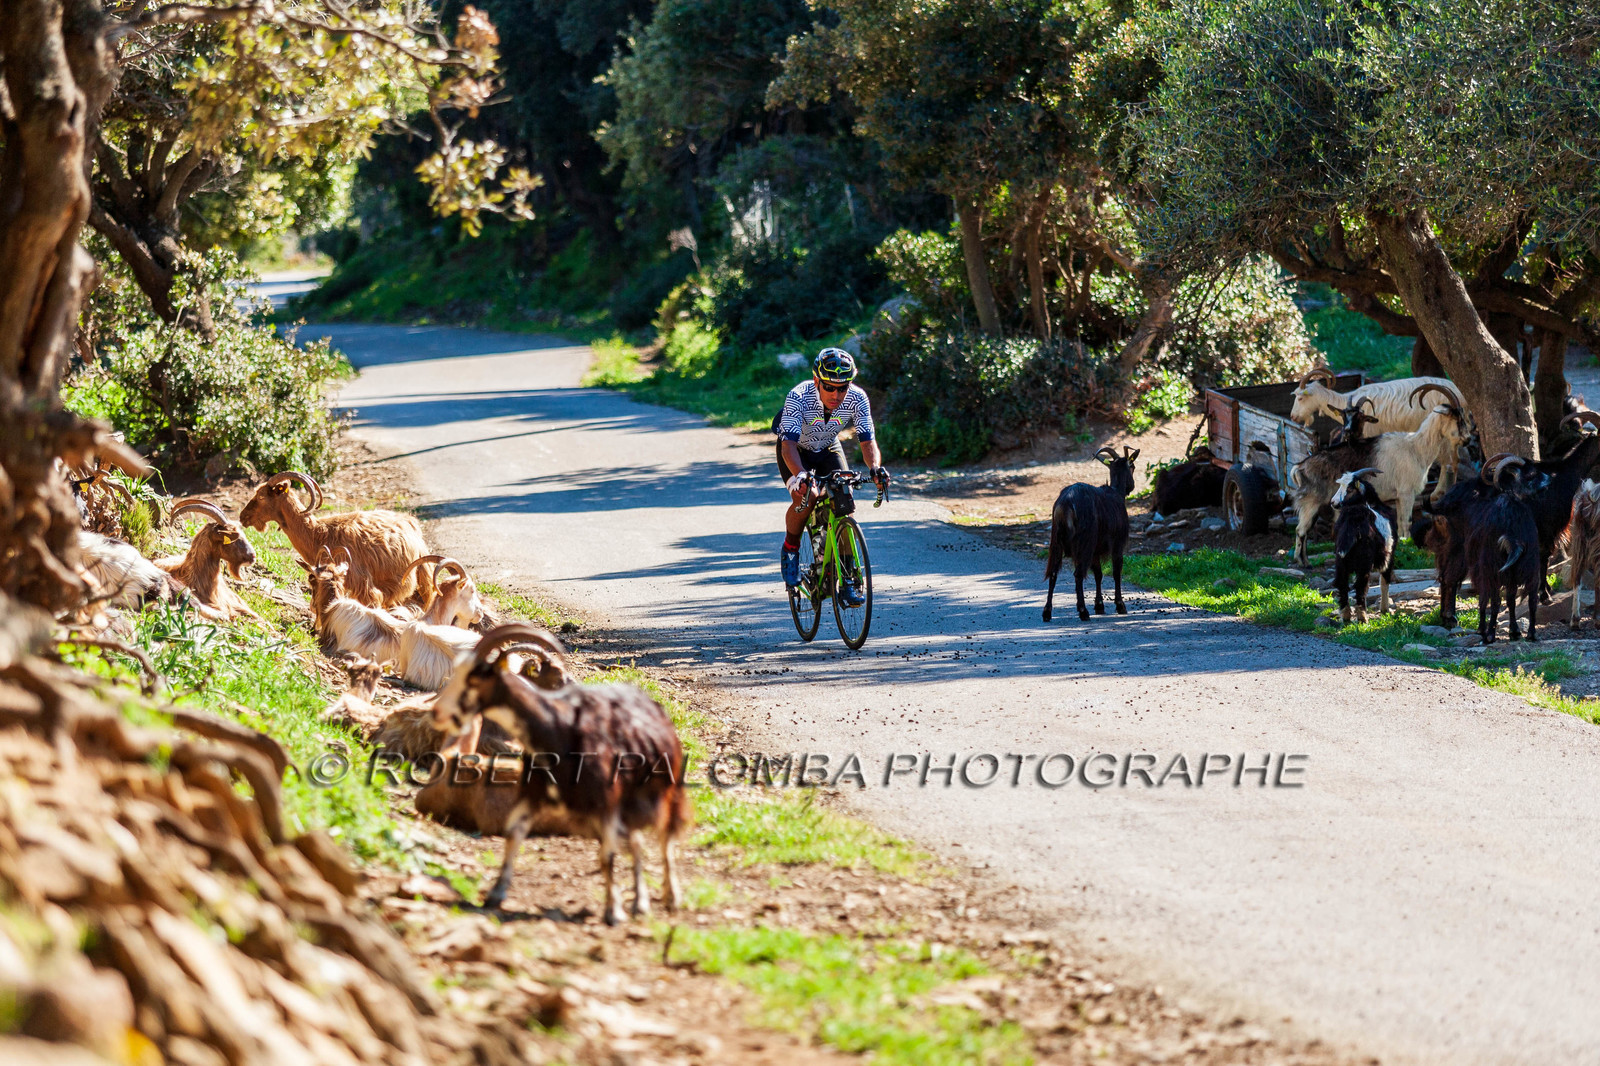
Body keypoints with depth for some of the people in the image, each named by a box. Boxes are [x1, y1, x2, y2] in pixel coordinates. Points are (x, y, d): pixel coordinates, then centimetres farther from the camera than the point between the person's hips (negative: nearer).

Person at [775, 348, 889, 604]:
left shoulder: (856, 399, -27)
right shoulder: (799, 397, -35)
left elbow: (868, 441, -27)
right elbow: (789, 444, -42)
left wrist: (875, 468, -49)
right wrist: (801, 475, -61)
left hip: (828, 449, 3)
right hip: (797, 450, -3)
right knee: (805, 498, -30)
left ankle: (847, 581, -10)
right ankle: (790, 549, -1)